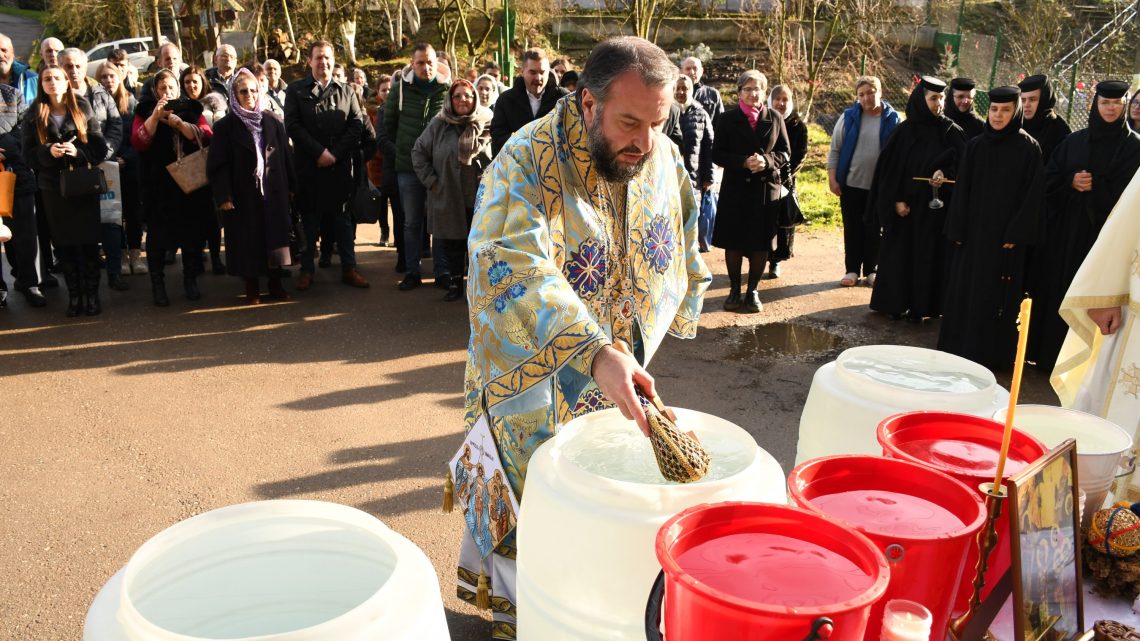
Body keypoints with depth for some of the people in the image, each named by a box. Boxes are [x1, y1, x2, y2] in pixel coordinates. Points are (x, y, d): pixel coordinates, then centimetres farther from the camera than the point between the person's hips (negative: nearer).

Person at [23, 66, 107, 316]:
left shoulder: (82, 108, 3)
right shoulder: (34, 114, 5)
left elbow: (99, 145, -1)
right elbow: (29, 152, 2)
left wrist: (78, 151, -19)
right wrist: (49, 151, -17)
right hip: (53, 186, 1)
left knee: (88, 241, 1)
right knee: (63, 242, 5)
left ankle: (92, 294, 12)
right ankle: (73, 295, 15)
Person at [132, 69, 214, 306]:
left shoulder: (192, 109, 10)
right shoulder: (145, 111, 7)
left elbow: (207, 136, -6)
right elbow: (138, 142, -8)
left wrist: (178, 122, -16)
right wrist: (155, 116, -16)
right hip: (159, 184, -1)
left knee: (192, 231, 5)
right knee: (158, 232, -1)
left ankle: (190, 279, 18)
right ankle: (157, 284, 6)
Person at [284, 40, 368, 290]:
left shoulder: (346, 91, 11)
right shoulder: (296, 90, 6)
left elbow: (357, 124, 2)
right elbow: (293, 126, -4)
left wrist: (335, 153, -10)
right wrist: (319, 151, -13)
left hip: (340, 166, 1)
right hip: (307, 166, -1)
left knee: (343, 218, 7)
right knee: (309, 220, 5)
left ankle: (349, 268, 13)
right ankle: (306, 270, 13)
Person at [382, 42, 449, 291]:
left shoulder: (448, 90, -2)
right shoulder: (400, 89, 1)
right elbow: (386, 124, 10)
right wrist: (393, 150, 4)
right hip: (408, 167, 1)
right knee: (411, 222, 9)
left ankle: (442, 271, 15)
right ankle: (412, 272, 18)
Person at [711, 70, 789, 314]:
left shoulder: (774, 119, 5)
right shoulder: (727, 119, 1)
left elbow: (785, 153, 7)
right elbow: (717, 154, -3)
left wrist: (767, 161, -14)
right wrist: (744, 162, -17)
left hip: (767, 188, 1)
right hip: (736, 189, -1)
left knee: (761, 243, 4)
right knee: (733, 242, 4)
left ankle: (752, 291, 16)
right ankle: (735, 290, 18)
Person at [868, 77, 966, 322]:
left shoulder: (951, 131, 1)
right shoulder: (905, 130, 1)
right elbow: (890, 166, -1)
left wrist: (945, 172, -20)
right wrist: (897, 199, -8)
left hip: (936, 206, 0)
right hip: (906, 205, 0)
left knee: (930, 254, 2)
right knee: (900, 253, 5)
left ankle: (921, 306, 10)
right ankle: (895, 303, 15)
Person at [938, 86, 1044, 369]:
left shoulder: (1029, 148, -4)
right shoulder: (974, 146, 5)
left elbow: (1034, 194, -6)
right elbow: (961, 189, 5)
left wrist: (1017, 233, -12)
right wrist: (957, 229, -1)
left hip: (1006, 235, -3)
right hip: (972, 230, 3)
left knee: (997, 293, 2)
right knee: (963, 288, 6)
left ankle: (993, 353, 11)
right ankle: (958, 347, 18)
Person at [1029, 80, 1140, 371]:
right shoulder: (1073, 141, 10)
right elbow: (1049, 179, 7)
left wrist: (1094, 186, -15)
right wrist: (1071, 181, -11)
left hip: (1103, 233, -3)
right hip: (1064, 230, 4)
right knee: (1054, 289, 6)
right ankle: (1047, 352, 17)